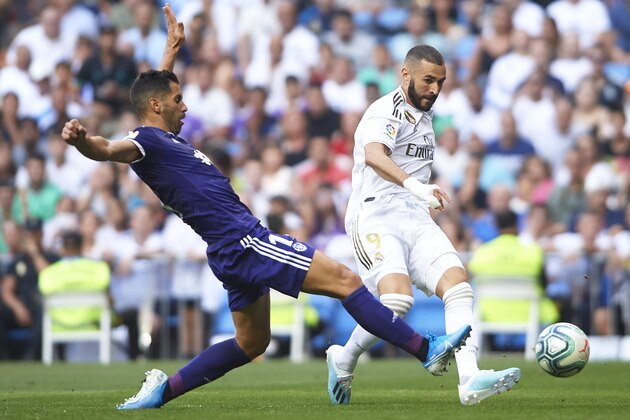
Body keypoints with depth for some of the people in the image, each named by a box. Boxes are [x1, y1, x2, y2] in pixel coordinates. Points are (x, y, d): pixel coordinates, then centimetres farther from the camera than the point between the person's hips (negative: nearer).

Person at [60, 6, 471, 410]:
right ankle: (427, 350, -9)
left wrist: (173, 48, 45)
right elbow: (107, 149, -31)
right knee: (345, 280, -10)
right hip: (242, 239, -11)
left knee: (251, 342, 20)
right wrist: (83, 140, -52)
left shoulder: (164, 138, 17)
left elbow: (158, 87, 37)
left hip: (238, 251, 11)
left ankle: (162, 389, 14)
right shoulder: (145, 141, -10)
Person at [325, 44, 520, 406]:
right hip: (376, 218, -8)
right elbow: (374, 155, -33)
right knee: (398, 297, -27)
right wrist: (414, 185, -48)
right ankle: (343, 361, -1)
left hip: (416, 220, 8)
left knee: (457, 281, -16)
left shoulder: (423, 116, 19)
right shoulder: (387, 112, -10)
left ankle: (470, 381, -28)